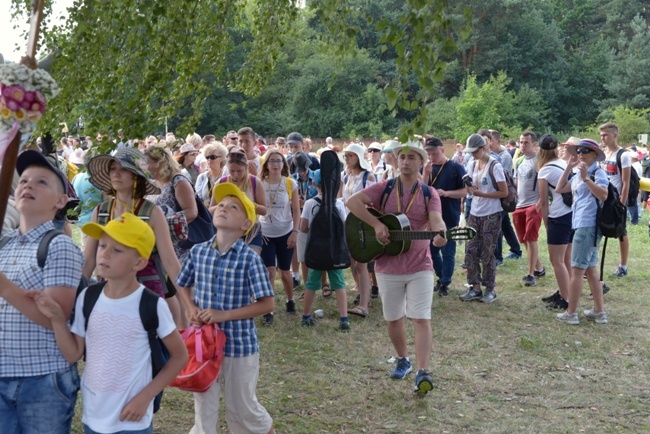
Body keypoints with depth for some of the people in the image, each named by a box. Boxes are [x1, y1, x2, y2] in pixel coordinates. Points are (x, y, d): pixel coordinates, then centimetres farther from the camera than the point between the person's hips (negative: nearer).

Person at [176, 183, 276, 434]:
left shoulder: (249, 259, -15)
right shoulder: (198, 252, -2)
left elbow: (267, 304, -16)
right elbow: (184, 285, 14)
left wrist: (224, 315, -21)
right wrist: (192, 309, -6)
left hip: (239, 344, -3)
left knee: (242, 408, 13)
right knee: (203, 409, 13)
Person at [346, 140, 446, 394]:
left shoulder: (429, 194, 0)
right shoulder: (384, 188, -1)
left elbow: (436, 220, -16)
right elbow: (352, 201, -13)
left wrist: (440, 233, -40)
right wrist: (377, 224, -23)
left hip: (420, 266, -1)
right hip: (388, 266, 1)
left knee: (421, 319, -8)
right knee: (393, 318, 13)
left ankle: (423, 373, -9)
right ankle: (403, 360, 35)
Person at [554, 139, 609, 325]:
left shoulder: (598, 172, -9)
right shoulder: (578, 175, 17)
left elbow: (603, 195, -24)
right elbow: (559, 189, 14)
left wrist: (586, 177, -28)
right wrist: (568, 168, 8)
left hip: (588, 225, -10)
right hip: (582, 225, 10)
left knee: (577, 269, -6)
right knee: (590, 269, 13)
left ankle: (571, 313, 0)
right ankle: (599, 311, 20)